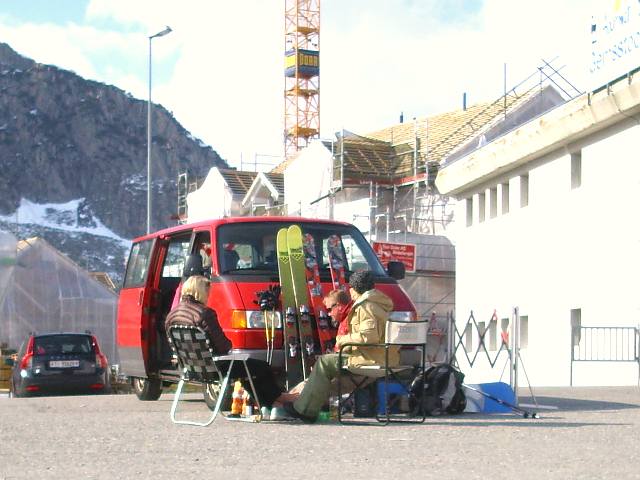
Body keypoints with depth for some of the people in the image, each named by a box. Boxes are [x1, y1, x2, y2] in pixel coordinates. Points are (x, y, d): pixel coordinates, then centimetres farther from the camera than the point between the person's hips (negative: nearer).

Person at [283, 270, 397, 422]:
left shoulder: (365, 307, -13)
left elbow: (369, 336, -26)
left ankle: (303, 409, 2)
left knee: (324, 363, -2)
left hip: (372, 360, -10)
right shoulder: (380, 304, 20)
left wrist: (345, 339, -12)